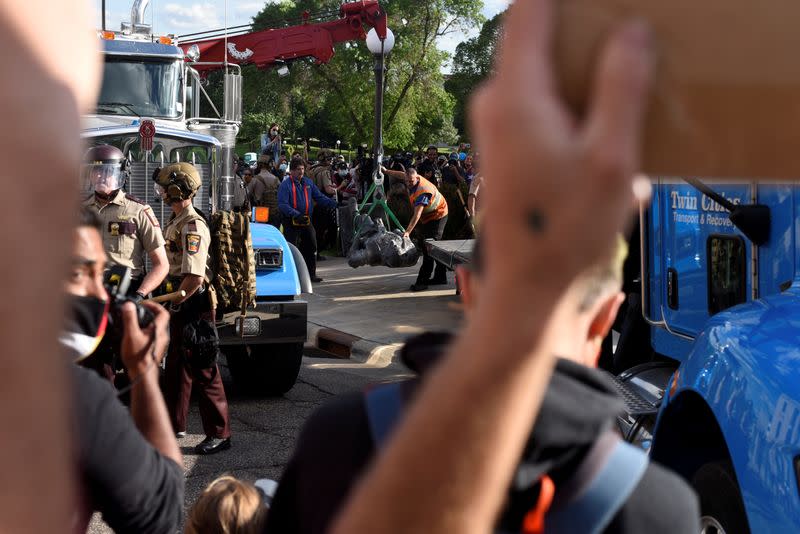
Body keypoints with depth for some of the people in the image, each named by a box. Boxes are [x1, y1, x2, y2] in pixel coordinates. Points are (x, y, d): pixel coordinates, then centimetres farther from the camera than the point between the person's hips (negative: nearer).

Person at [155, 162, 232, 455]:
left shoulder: (192, 227, -19)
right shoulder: (176, 222, 13)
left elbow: (195, 277, -27)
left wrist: (172, 303, -17)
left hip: (194, 305, -10)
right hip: (181, 304, 10)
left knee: (204, 371, -5)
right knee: (176, 367, 19)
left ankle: (219, 433, 0)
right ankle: (175, 423, 31)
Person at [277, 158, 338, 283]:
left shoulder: (308, 183, 10)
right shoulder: (285, 185, -8)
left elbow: (320, 197, 12)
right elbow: (282, 205, -16)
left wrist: (335, 203, -2)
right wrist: (296, 215, -28)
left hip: (307, 221, 6)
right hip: (291, 222, -6)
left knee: (311, 247, 10)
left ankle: (311, 274, 20)